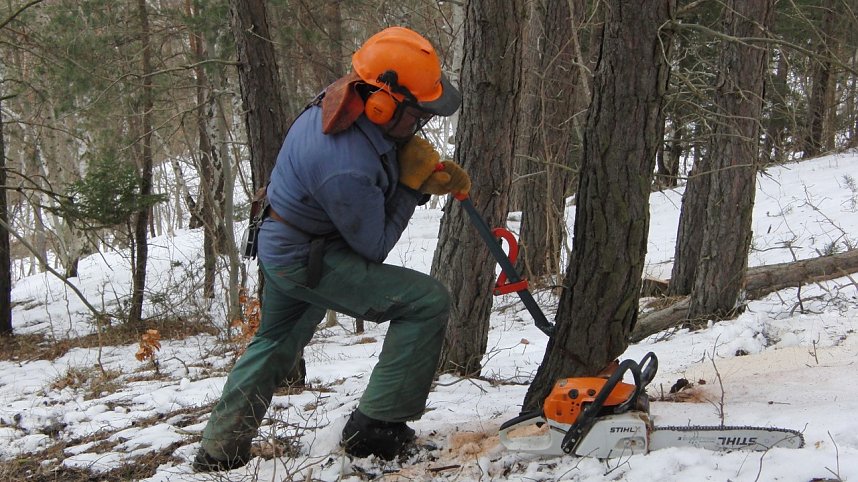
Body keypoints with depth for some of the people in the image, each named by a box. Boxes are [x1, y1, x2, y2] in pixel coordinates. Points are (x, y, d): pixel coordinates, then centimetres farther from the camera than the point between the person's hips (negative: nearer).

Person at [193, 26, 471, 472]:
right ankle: (375, 428, -6)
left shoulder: (345, 102, -11)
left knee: (273, 344, 28)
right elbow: (375, 247, -20)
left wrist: (434, 167, -5)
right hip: (310, 263, -10)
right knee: (427, 302, -14)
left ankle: (218, 449, 42)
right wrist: (415, 186, -16)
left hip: (281, 246, 10)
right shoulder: (346, 171, -37)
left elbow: (401, 147, 11)